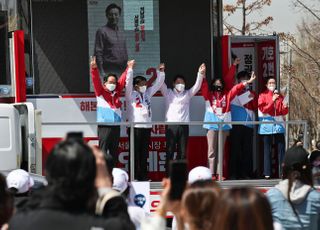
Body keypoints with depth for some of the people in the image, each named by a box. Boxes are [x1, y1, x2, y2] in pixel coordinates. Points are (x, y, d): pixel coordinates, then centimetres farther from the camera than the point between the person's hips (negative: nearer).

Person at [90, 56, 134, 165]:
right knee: (103, 152, -7)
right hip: (104, 126, -5)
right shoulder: (101, 92, 4)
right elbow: (96, 80, -9)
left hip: (116, 126, 5)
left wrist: (129, 68, 21)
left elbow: (122, 80, 22)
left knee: (114, 152, 8)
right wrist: (94, 68, -22)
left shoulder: (117, 92, 16)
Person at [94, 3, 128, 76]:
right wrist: (101, 71, -16)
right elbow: (98, 53, -9)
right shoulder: (102, 31, -4)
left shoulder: (121, 32, 16)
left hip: (122, 70, 7)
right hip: (109, 70, -7)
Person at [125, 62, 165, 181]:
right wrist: (130, 69, -19)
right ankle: (134, 176, -5)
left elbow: (157, 84, 21)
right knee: (135, 153, -6)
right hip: (135, 126, -6)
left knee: (144, 153, 7)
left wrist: (161, 72, 11)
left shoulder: (147, 93, 18)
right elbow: (128, 82, -13)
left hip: (147, 126, 6)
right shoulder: (131, 95, 1)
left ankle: (143, 176, 11)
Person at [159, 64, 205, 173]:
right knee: (170, 151, -5)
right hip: (171, 125, -2)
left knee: (182, 152, 1)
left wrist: (200, 74, -10)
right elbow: (161, 84, 0)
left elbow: (197, 86, 6)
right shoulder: (168, 93, 13)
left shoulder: (187, 94, 18)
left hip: (184, 125, 2)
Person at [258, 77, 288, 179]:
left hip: (279, 125, 3)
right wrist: (272, 101, -15)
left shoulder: (280, 96, 14)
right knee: (267, 149, -2)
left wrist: (285, 107, -10)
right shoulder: (263, 95, 4)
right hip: (267, 125, -3)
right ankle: (267, 173, 0)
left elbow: (284, 112, 12)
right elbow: (263, 109, -7)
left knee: (281, 149, -2)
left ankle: (282, 171, -2)